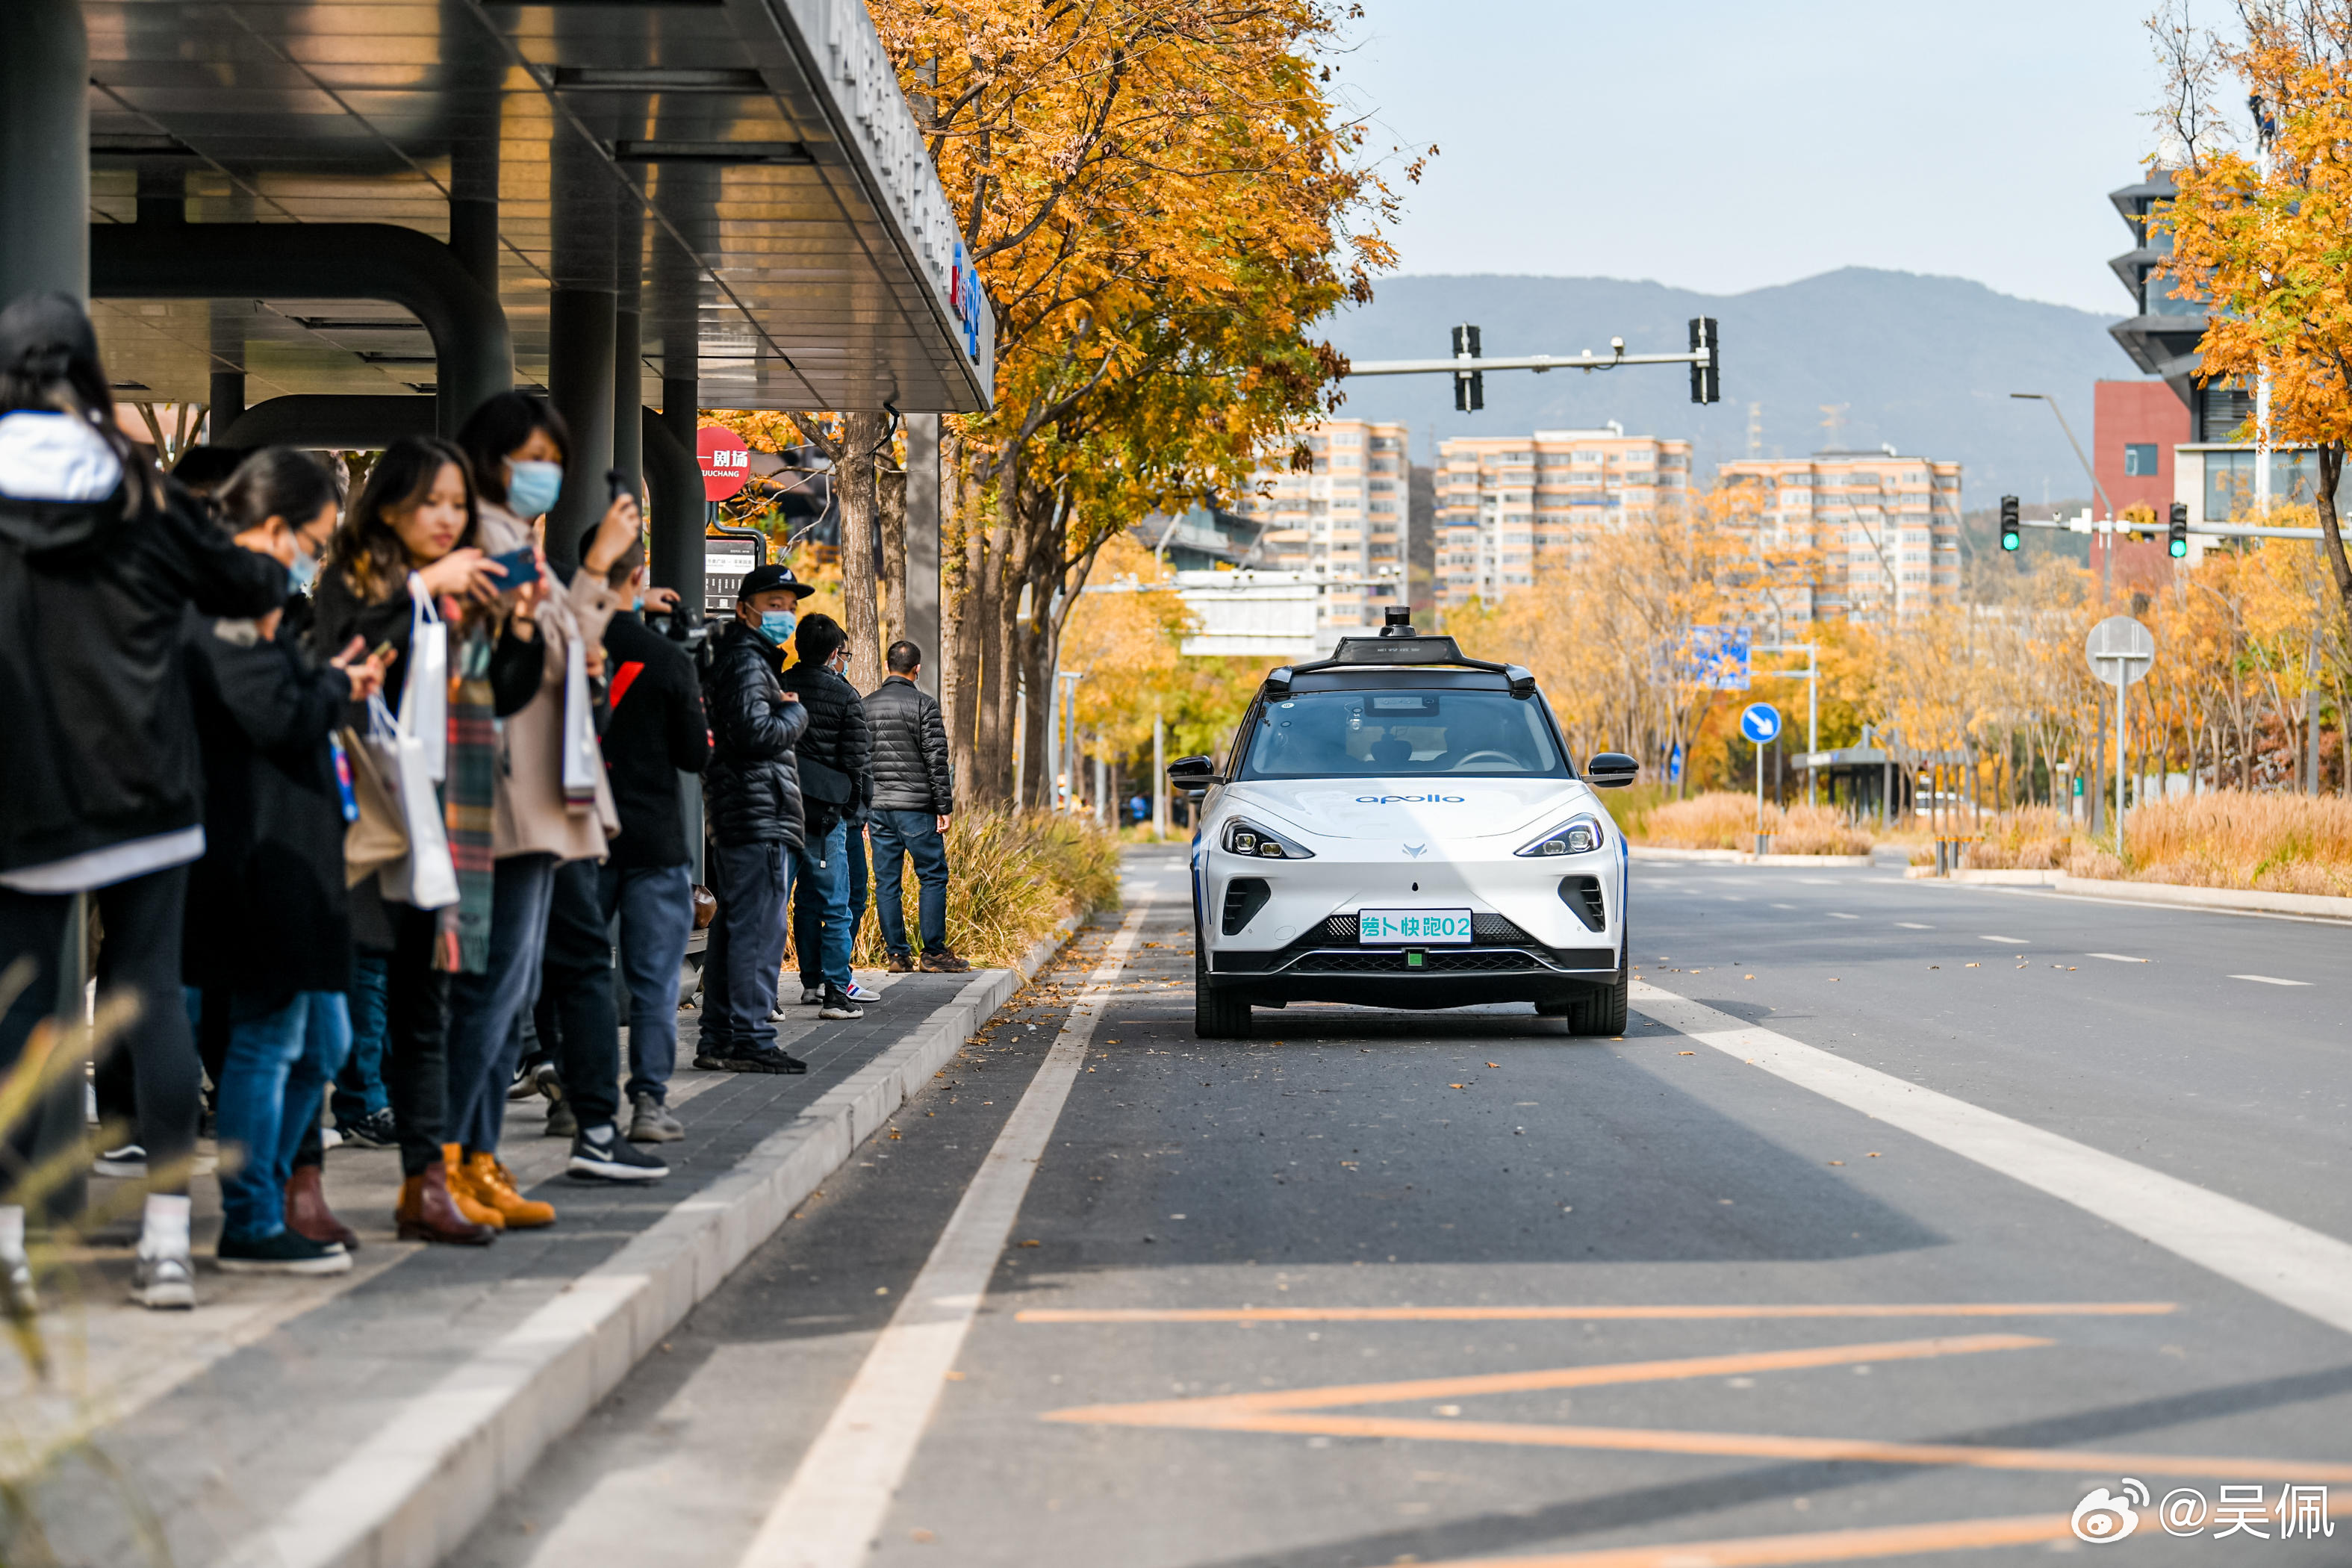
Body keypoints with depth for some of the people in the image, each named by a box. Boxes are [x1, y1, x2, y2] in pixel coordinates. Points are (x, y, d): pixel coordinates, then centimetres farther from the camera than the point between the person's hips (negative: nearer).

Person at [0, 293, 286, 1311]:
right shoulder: (140, 489, 1)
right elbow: (241, 588, 11)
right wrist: (278, 570, 31)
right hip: (145, 792, 1)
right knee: (151, 997, 4)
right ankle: (167, 1240, 5)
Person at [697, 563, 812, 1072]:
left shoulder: (747, 659, 22)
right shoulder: (747, 662, -11)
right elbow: (757, 733, -21)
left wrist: (783, 709, 12)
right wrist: (795, 711, -4)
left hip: (732, 819, 11)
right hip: (761, 820, -11)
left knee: (730, 930, 12)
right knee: (760, 931, -10)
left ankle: (718, 1039, 15)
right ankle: (751, 1039, -11)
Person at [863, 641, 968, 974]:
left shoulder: (865, 706, 10)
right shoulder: (923, 704, -7)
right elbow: (937, 760, -10)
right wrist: (944, 807, -6)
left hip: (877, 806, 5)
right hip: (915, 807, -5)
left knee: (886, 881, 7)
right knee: (933, 876, 1)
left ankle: (897, 954, 7)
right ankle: (934, 952, -2)